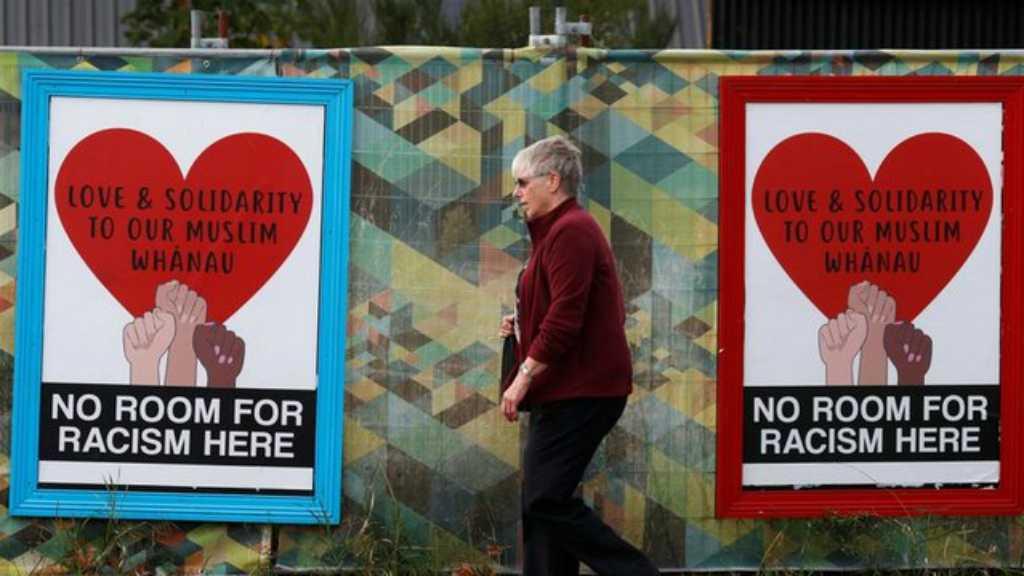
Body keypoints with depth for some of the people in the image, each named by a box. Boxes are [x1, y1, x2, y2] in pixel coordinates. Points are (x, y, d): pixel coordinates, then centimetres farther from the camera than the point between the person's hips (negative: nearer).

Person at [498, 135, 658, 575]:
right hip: (565, 391, 11)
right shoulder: (558, 229, 19)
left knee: (546, 500, -13)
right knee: (542, 501, 9)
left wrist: (524, 377, -20)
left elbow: (566, 317, -22)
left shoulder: (571, 231, -14)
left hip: (579, 392, -11)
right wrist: (522, 325, 12)